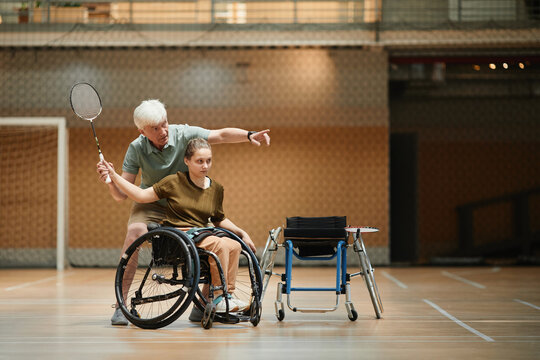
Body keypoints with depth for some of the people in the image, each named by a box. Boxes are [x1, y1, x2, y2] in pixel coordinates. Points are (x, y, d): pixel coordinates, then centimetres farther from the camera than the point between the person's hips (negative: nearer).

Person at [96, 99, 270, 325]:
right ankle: (121, 305, -25)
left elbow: (222, 135, -17)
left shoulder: (184, 134, -17)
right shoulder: (137, 149, -17)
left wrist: (249, 135, -35)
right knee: (135, 232, -31)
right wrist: (110, 181, -39)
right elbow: (122, 194, -17)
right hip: (150, 205, -2)